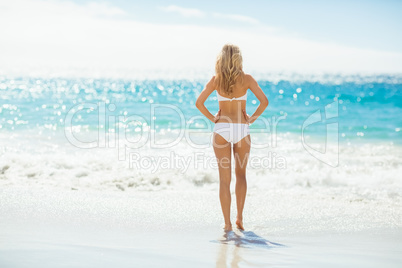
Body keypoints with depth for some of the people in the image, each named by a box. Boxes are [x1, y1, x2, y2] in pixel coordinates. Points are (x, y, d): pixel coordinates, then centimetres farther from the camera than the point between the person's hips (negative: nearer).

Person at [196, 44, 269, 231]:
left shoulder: (216, 80, -1)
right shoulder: (246, 79, -2)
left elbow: (199, 103, -5)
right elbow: (264, 101, -9)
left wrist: (212, 118, 5)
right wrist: (252, 119, 1)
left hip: (221, 129, 0)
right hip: (241, 129, 0)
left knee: (224, 178, 3)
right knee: (241, 174, 18)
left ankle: (227, 223, 2)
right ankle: (240, 217, 12)